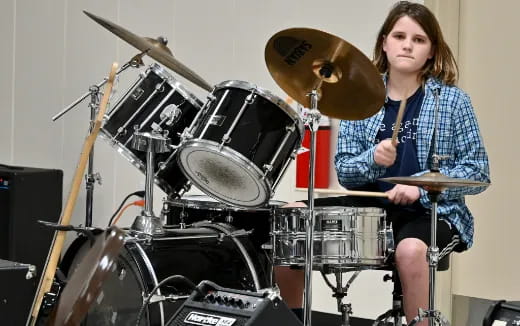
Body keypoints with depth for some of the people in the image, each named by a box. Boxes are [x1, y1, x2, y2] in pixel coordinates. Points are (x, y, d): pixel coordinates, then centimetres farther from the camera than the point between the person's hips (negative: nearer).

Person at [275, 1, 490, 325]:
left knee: (410, 250, -38)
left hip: (432, 211, -4)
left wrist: (421, 186, -19)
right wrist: (372, 160, -20)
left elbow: (478, 172, -5)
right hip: (370, 206, 4)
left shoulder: (453, 100, -4)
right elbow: (344, 172, 2)